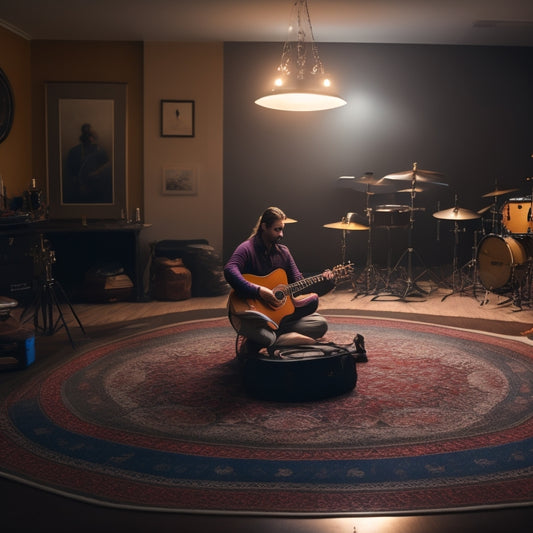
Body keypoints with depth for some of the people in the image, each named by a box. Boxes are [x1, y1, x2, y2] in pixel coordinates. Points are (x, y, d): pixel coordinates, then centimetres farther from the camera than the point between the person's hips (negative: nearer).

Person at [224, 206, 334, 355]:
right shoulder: (247, 248, -9)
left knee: (321, 324, -8)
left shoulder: (283, 252, 13)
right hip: (254, 311, -8)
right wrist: (258, 291, -33)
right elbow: (229, 271, -28)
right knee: (266, 336, -42)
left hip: (280, 311, 8)